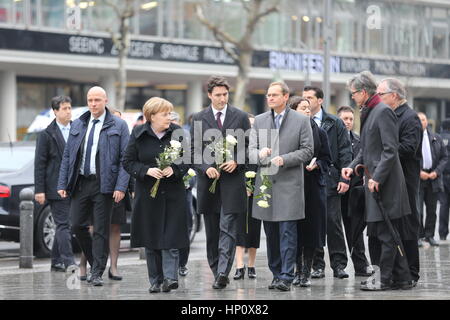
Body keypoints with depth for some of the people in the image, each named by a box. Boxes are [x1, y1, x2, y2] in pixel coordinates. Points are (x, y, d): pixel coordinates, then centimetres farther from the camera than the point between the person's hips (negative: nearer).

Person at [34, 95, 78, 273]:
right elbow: (40, 164, -4)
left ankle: (56, 262, 17)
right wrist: (39, 190, -11)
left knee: (63, 225, 10)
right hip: (56, 188, -5)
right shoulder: (47, 135, -3)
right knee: (63, 224, -10)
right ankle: (68, 261, -14)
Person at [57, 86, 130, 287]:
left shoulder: (118, 126, 0)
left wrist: (121, 187, -13)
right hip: (80, 183, 4)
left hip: (103, 184, -4)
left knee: (101, 230, -1)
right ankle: (95, 262, 23)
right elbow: (67, 156, 13)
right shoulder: (77, 125, 12)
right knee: (77, 226, 2)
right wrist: (63, 184, 5)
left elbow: (125, 159, -4)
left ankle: (97, 273, 5)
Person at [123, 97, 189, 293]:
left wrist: (174, 170, -13)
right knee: (151, 240, 4)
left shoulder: (177, 133, 2)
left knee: (171, 238, -9)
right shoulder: (138, 135, 0)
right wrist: (147, 171, -15)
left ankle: (170, 277, -11)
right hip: (148, 194, 1)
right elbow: (128, 162, 2)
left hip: (173, 193, 0)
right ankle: (155, 281, 11)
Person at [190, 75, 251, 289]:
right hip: (208, 181, 2)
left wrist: (236, 162, -10)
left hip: (233, 181, -2)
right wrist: (205, 168, -11)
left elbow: (250, 147, 7)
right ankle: (217, 272, 16)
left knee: (228, 229, -10)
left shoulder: (240, 117, 5)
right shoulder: (199, 119, 7)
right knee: (211, 231, 7)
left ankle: (223, 272, -16)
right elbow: (194, 150, 5)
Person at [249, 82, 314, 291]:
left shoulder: (301, 121, 2)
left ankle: (286, 277, -9)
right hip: (265, 182, 4)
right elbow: (251, 151, 10)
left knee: (287, 232, -8)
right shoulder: (259, 121, 13)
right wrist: (259, 154, -14)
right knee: (271, 233, 8)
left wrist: (285, 159, -14)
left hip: (289, 183, -4)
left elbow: (308, 150, -1)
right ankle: (276, 274, 16)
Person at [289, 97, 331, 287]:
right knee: (294, 229, 1)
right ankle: (298, 270, 12)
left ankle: (306, 273, 4)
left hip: (314, 185, 1)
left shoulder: (319, 133, 6)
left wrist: (316, 165, -11)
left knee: (310, 229, -2)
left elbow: (327, 159, 7)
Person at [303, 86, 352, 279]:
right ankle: (317, 265, 9)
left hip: (330, 180, -1)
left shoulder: (335, 123, 6)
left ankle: (339, 265, 4)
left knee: (333, 222, -2)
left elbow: (345, 152, 3)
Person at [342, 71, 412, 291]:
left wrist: (377, 178, -20)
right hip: (374, 180, 10)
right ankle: (402, 278, 17)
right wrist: (353, 166, 10)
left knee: (386, 233, -4)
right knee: (388, 233, 12)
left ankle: (385, 279, 0)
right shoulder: (368, 113, 16)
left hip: (385, 183, -10)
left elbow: (390, 150, -19)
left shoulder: (383, 112, -14)